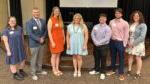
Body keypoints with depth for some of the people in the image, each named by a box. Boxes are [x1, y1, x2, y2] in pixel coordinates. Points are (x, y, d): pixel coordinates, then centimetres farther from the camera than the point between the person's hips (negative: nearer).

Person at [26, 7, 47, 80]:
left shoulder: (43, 21, 5)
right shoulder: (29, 22, -12)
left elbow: (45, 30, 8)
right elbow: (30, 34, -19)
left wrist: (43, 38, -9)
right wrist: (39, 39, -18)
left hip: (42, 43, 5)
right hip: (34, 44, -5)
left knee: (40, 58, 17)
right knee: (34, 59, 5)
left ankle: (39, 70, 33)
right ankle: (33, 73, 17)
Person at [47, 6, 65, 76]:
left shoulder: (60, 20, 8)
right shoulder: (51, 20, -11)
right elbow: (49, 32, -14)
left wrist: (64, 39, 9)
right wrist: (52, 42, -17)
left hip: (60, 40, 6)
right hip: (54, 40, -6)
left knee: (58, 55, 12)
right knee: (54, 55, 3)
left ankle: (57, 69, 22)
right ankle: (54, 70, 15)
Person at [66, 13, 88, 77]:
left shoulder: (83, 26, -2)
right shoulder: (70, 26, 5)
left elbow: (86, 36, -4)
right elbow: (67, 36, 8)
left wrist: (85, 45, -10)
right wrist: (68, 44, 2)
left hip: (80, 44, -2)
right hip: (72, 44, 2)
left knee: (79, 57, 0)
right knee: (74, 57, 9)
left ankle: (79, 71, 15)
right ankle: (75, 70, 19)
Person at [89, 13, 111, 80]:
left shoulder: (107, 28, -10)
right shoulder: (95, 26, 6)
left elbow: (106, 38, -17)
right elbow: (92, 34, 1)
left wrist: (99, 43, -18)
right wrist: (95, 42, -14)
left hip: (104, 46, -5)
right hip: (96, 45, 5)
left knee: (103, 60, 3)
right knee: (96, 58, 17)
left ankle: (102, 73, 15)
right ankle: (96, 70, 34)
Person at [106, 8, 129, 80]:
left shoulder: (125, 23, -8)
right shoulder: (111, 22, 3)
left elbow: (126, 35, -6)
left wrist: (124, 44, -9)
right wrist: (109, 41, 3)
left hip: (120, 42, -4)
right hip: (112, 41, 4)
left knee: (121, 58, 5)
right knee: (113, 56, 16)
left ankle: (121, 73, 16)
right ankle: (113, 70, 33)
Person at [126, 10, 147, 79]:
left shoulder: (143, 25, -12)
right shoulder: (130, 24, 4)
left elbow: (142, 37, -19)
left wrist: (133, 43, -18)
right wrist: (128, 41, -8)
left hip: (138, 44, -5)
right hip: (130, 43, 5)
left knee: (138, 58, 4)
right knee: (130, 56, 14)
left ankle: (138, 73, 17)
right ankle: (129, 70, 30)